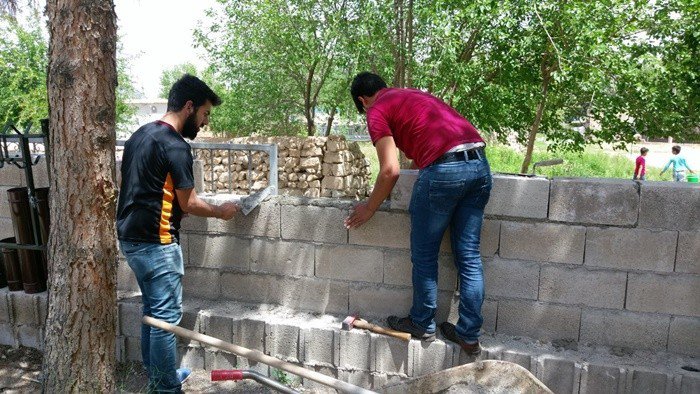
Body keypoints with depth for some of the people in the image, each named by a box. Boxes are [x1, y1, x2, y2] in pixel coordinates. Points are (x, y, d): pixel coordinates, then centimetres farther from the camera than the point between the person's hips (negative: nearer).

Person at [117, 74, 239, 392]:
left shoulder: (140, 135, 11)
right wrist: (221, 211, 3)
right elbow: (188, 203, -13)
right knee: (166, 317, 1)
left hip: (130, 237, 10)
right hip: (155, 243, -10)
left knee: (152, 311, 19)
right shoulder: (175, 146, -18)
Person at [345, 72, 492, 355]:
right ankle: (469, 334, 21)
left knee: (424, 255, 11)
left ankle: (422, 324, 26)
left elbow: (390, 170, -3)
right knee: (469, 256, 13)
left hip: (444, 170, -8)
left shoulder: (377, 111, 6)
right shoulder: (415, 95, 30)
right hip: (480, 165, 8)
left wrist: (370, 208, 10)